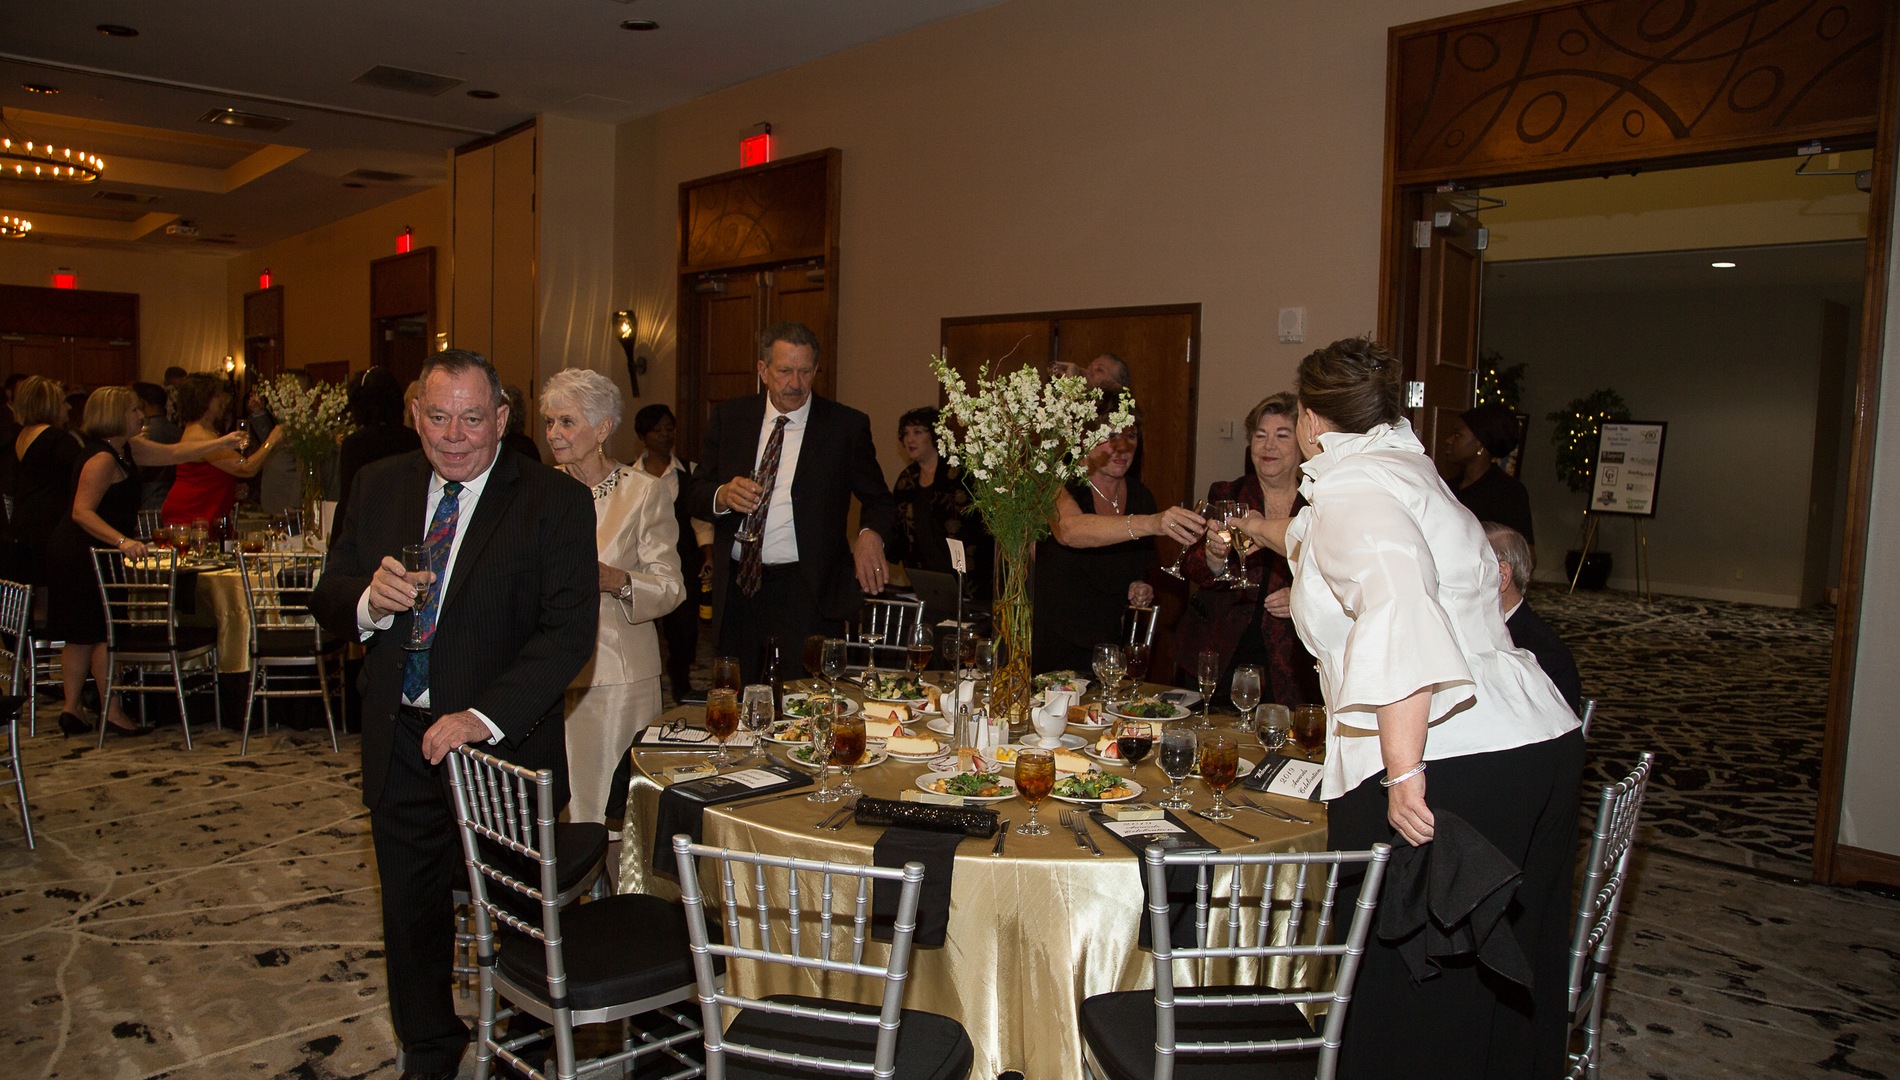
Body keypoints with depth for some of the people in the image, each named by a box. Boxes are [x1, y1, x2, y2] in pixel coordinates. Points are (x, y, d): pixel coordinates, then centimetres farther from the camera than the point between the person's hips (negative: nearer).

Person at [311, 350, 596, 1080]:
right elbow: (328, 603, 7)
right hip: (400, 744, 5)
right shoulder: (380, 487, 5)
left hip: (503, 745, -4)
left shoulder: (554, 502, -11)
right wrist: (369, 601, -18)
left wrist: (485, 717, -26)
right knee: (412, 912, 19)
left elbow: (569, 630, -17)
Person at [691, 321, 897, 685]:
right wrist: (723, 496, -14)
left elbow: (878, 500, 6)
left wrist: (870, 534, -17)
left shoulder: (847, 425, 1)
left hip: (807, 593, -3)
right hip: (736, 587, 3)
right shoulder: (728, 417, 8)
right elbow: (696, 494, 9)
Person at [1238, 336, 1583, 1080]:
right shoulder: (1400, 468, 21)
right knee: (1501, 986, 18)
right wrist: (1264, 531, 63)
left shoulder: (1352, 488, -8)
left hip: (1447, 764, -9)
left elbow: (1399, 611, -26)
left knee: (1404, 984, 2)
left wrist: (1405, 771, -30)